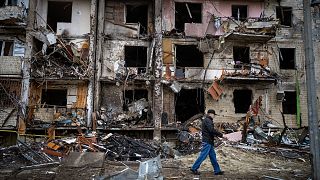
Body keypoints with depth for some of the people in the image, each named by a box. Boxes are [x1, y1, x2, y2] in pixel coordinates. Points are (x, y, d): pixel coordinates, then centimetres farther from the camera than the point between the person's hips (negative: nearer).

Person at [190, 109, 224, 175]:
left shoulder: (208, 120, 19)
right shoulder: (207, 120, -13)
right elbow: (212, 130, -24)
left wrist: (217, 135, 14)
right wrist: (221, 135, -20)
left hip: (209, 141, 11)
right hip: (207, 141, -11)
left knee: (213, 156, 12)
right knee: (203, 155, -6)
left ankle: (217, 170, 18)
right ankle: (194, 168, 2)